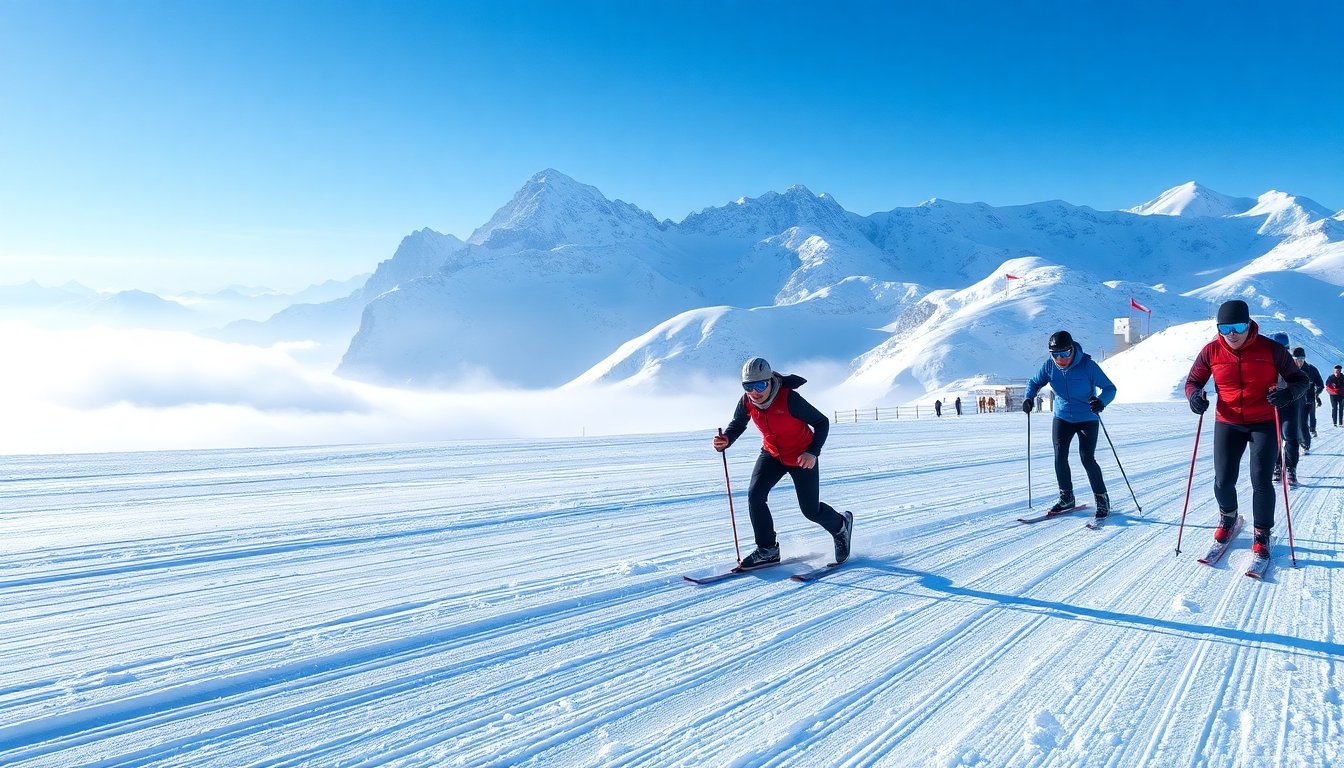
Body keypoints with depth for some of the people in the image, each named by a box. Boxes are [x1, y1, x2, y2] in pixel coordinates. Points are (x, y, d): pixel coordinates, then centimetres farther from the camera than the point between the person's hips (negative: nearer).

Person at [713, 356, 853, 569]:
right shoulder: (746, 402, -16)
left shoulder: (790, 399, -31)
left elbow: (822, 422, -20)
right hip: (772, 454, 5)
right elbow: (738, 424, 4)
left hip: (802, 457, -5)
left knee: (811, 510, 3)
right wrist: (726, 440, -18)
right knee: (755, 495, -15)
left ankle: (841, 525, 38)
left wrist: (813, 452, -31)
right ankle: (767, 551, -1)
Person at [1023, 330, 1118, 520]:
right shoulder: (1049, 366, -9)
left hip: (1087, 420, -4)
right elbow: (1035, 382, 9)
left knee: (1087, 458, -11)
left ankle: (1102, 499, 5)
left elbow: (1109, 388, -16)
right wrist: (1029, 398, -12)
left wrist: (1101, 402, -37)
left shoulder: (1087, 365, -20)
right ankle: (1066, 498, 14)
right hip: (1062, 418, 4)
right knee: (1060, 457, -3)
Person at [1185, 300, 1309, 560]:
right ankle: (1228, 518, 33)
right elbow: (1193, 381, 6)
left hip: (1264, 423, -2)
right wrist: (1194, 395, -18)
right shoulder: (1211, 351, -6)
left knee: (1261, 481, -6)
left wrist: (1289, 393, -23)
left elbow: (1299, 379, 0)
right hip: (1227, 424, 2)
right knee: (1224, 480, 1)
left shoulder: (1270, 349, -10)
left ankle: (1262, 534, 14)